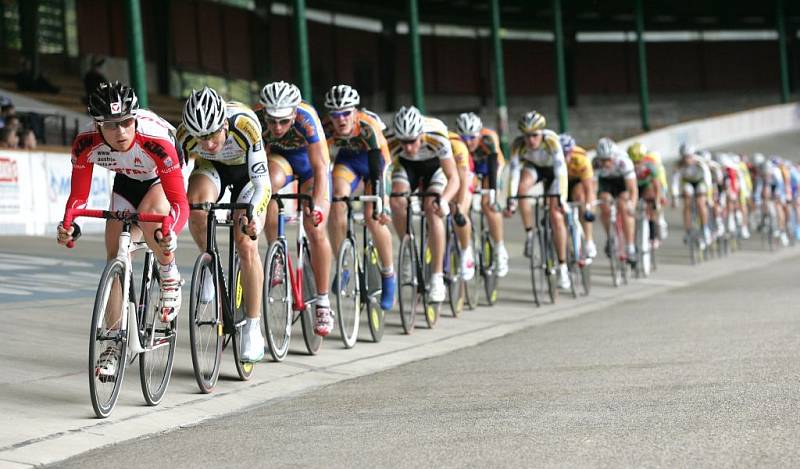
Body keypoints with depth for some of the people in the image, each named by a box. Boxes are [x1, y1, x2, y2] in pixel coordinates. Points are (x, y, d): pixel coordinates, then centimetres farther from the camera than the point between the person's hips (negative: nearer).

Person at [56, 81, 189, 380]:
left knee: (148, 214, -35)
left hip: (163, 179, -4)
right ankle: (115, 342, 8)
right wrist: (69, 226, -39)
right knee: (116, 259, -4)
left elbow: (179, 201, -40)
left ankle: (169, 274, -6)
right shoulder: (86, 144, -30)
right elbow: (78, 195, -19)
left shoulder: (156, 140, -41)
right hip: (127, 182, 4)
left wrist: (170, 232, -59)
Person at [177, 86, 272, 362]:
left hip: (247, 169, -2)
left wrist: (252, 212, -56)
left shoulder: (245, 124, -39)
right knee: (195, 203, -33)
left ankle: (253, 329, -6)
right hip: (211, 168, 2)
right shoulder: (185, 135, -31)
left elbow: (262, 182, -39)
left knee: (246, 245, -16)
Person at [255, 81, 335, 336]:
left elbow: (320, 167, -38)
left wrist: (317, 204, -51)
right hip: (279, 158, 2)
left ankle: (323, 303, -2)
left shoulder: (306, 118, -36)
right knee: (269, 181, -34)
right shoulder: (255, 118, -31)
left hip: (309, 162, -2)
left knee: (316, 230, -14)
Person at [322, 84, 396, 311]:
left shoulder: (368, 128, -37)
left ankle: (389, 274, 3)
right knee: (337, 201, -24)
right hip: (347, 159, 2)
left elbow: (376, 170, -41)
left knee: (373, 218, -16)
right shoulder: (326, 128, -30)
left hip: (374, 159, -2)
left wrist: (379, 206, -48)